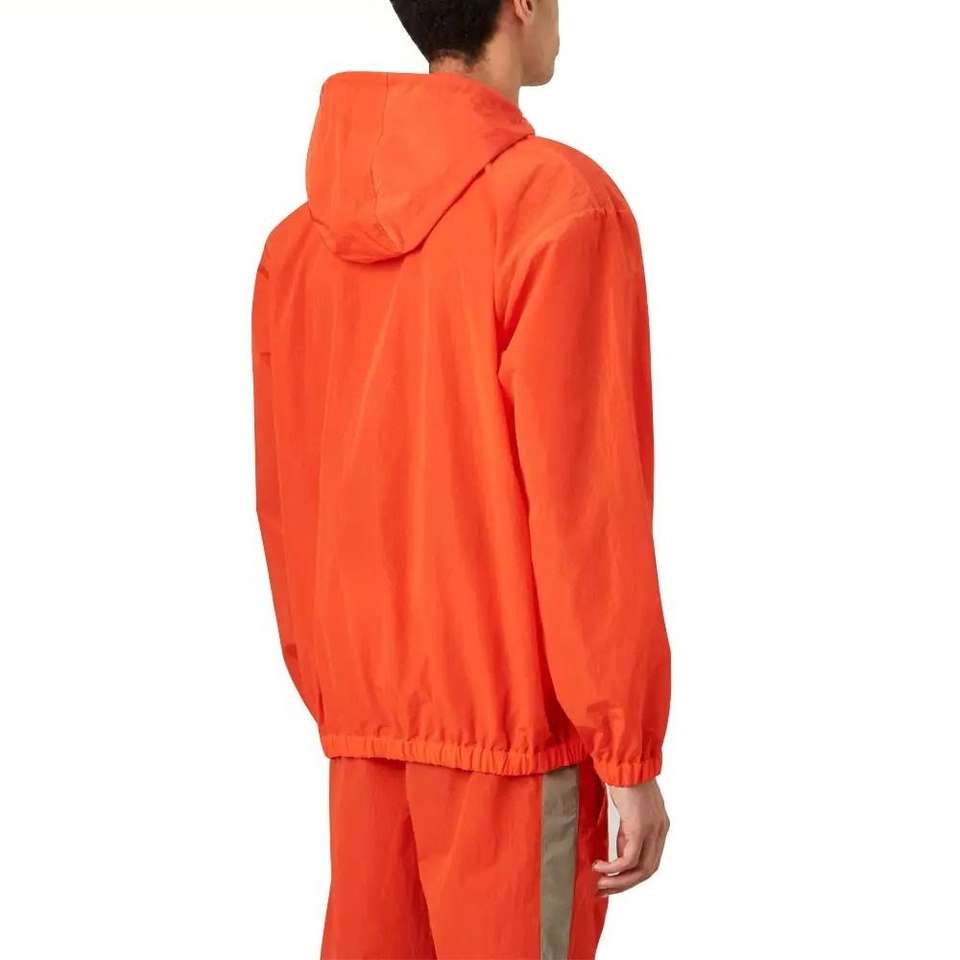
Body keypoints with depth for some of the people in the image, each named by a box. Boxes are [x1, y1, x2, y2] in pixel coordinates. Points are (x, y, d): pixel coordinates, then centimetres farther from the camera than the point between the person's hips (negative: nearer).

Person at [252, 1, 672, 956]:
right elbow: (587, 497, -14)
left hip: (364, 717, 6)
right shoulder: (557, 200, -12)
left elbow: (287, 502, 10)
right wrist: (630, 751, -9)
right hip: (514, 712, -6)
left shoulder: (303, 233, 7)